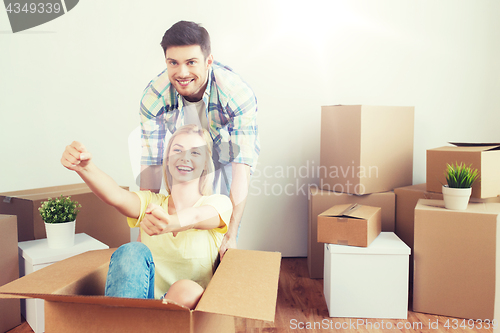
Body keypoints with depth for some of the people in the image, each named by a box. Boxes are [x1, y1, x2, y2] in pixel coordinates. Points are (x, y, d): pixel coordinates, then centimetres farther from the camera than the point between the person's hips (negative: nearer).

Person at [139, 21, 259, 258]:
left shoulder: (238, 95, -37)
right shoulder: (153, 98, -29)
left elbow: (242, 168, -40)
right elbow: (151, 164, -25)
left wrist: (231, 234, -45)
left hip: (224, 158, -1)